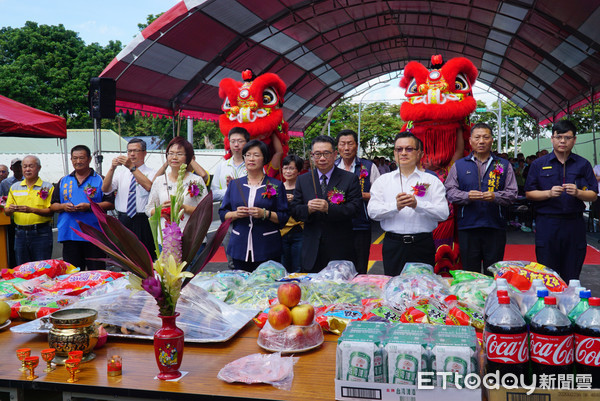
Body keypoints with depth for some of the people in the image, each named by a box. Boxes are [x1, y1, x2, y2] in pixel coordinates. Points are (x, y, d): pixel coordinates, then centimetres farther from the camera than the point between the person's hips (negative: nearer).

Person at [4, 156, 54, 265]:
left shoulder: (47, 187, 1)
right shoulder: (14, 187, 12)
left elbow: (50, 211, -8)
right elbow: (6, 212, 12)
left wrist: (32, 210, -21)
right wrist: (10, 209, -11)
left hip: (41, 234, -4)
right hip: (20, 233, 4)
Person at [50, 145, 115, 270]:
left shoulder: (100, 180, 3)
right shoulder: (63, 181, 16)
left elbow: (111, 204, -4)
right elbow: (53, 206, 16)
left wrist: (89, 207, -15)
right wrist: (63, 207, -5)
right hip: (69, 235, 4)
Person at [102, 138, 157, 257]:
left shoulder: (151, 173, 3)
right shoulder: (120, 173, 14)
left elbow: (149, 186, -19)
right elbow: (105, 189, 0)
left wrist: (132, 167, -22)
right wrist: (112, 168, -12)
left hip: (143, 222, -3)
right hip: (123, 221, 3)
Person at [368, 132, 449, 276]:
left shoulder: (432, 180, 8)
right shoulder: (382, 180, 11)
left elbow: (444, 213, -4)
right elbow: (372, 211, -1)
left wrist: (417, 205, -18)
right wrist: (395, 206, -17)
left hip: (423, 245, 0)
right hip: (393, 246, 1)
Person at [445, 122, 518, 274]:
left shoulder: (504, 165, 11)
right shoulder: (459, 165, 10)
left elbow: (512, 193, 5)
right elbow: (450, 191, 3)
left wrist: (495, 196, -14)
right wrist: (467, 196, -15)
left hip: (495, 228, 0)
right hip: (467, 227, 0)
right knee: (470, 273, 4)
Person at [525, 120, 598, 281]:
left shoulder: (583, 165, 9)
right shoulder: (539, 164, 7)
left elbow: (593, 195, 6)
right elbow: (529, 193, 4)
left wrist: (577, 193, -13)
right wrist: (549, 193, -12)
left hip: (574, 225, 1)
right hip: (546, 224, -1)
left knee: (571, 277, 5)